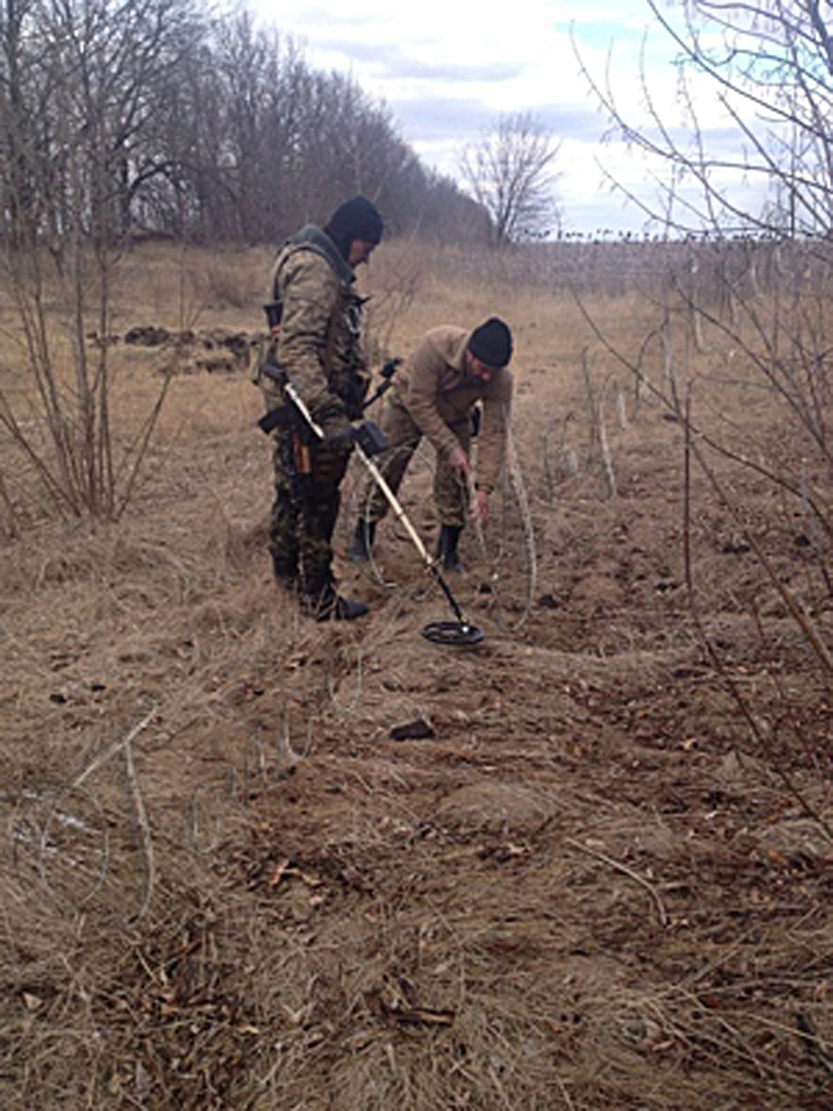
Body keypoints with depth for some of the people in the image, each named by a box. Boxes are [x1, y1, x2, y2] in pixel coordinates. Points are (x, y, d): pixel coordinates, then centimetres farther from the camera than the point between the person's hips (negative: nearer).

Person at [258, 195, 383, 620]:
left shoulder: (325, 268, 18)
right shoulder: (313, 270, -18)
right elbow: (298, 348, -28)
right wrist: (329, 413, -36)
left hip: (299, 403, 11)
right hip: (305, 407, -11)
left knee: (293, 489, 21)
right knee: (317, 500, -5)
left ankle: (286, 569, 37)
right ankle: (318, 597, 2)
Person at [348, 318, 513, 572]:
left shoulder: (501, 381, -30)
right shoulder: (435, 345, -39)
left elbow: (494, 434, -26)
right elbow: (419, 403, -33)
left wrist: (484, 488, -32)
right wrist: (450, 448, -33)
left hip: (454, 417, 2)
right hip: (408, 406, -2)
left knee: (455, 480, -7)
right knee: (385, 469, -3)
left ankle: (448, 551, 9)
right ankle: (362, 538, 14)